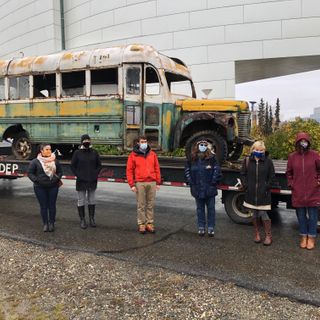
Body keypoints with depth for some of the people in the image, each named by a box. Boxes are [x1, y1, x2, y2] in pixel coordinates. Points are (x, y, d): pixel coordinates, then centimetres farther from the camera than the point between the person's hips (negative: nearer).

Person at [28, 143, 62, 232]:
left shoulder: (55, 161, 5)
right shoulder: (35, 161, -3)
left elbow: (60, 171, 14)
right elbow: (30, 173, 0)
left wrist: (57, 178, -4)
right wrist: (36, 180, -12)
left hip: (53, 187, 2)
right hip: (40, 188, -2)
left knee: (52, 205, 6)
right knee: (43, 206, 4)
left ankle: (51, 223, 18)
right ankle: (45, 224, 15)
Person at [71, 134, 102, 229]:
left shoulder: (94, 152, 5)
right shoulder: (77, 153, -1)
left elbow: (99, 165, 10)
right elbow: (73, 166, 1)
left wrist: (95, 174, -4)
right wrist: (78, 175, -9)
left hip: (92, 181, 2)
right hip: (81, 181, -2)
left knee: (92, 200, 10)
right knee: (81, 201, 4)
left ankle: (91, 218, 20)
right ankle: (82, 220, 12)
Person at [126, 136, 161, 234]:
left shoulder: (152, 154, 10)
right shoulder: (133, 155, 2)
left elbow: (157, 169, 11)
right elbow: (129, 170, 0)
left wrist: (158, 182, 7)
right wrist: (132, 184, -6)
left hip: (152, 183, 3)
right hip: (140, 183, -2)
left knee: (150, 205, 7)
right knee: (141, 205, 2)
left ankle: (150, 223, 15)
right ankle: (141, 224, 11)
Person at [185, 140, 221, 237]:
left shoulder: (211, 159, -6)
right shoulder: (192, 160, 1)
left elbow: (217, 170, -3)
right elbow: (187, 170, 12)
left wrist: (213, 182, -6)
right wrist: (190, 181, 4)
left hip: (209, 189, -2)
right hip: (197, 189, 2)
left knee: (211, 208, 6)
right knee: (200, 209, 12)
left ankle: (211, 228, 17)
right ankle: (201, 227, 22)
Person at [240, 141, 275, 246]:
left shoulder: (268, 161, -2)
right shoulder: (247, 160, 2)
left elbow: (271, 177, 2)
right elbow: (243, 174, 8)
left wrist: (266, 187, -6)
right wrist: (246, 186, -2)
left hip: (263, 193, -2)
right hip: (251, 193, 3)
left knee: (263, 214, -4)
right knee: (255, 214, 12)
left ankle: (268, 235, 11)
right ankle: (257, 234, 27)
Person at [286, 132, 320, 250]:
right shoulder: (292, 156, 2)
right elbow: (289, 172, 14)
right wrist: (291, 184, 5)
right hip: (298, 192, 2)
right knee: (301, 215, 12)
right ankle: (303, 236, 26)